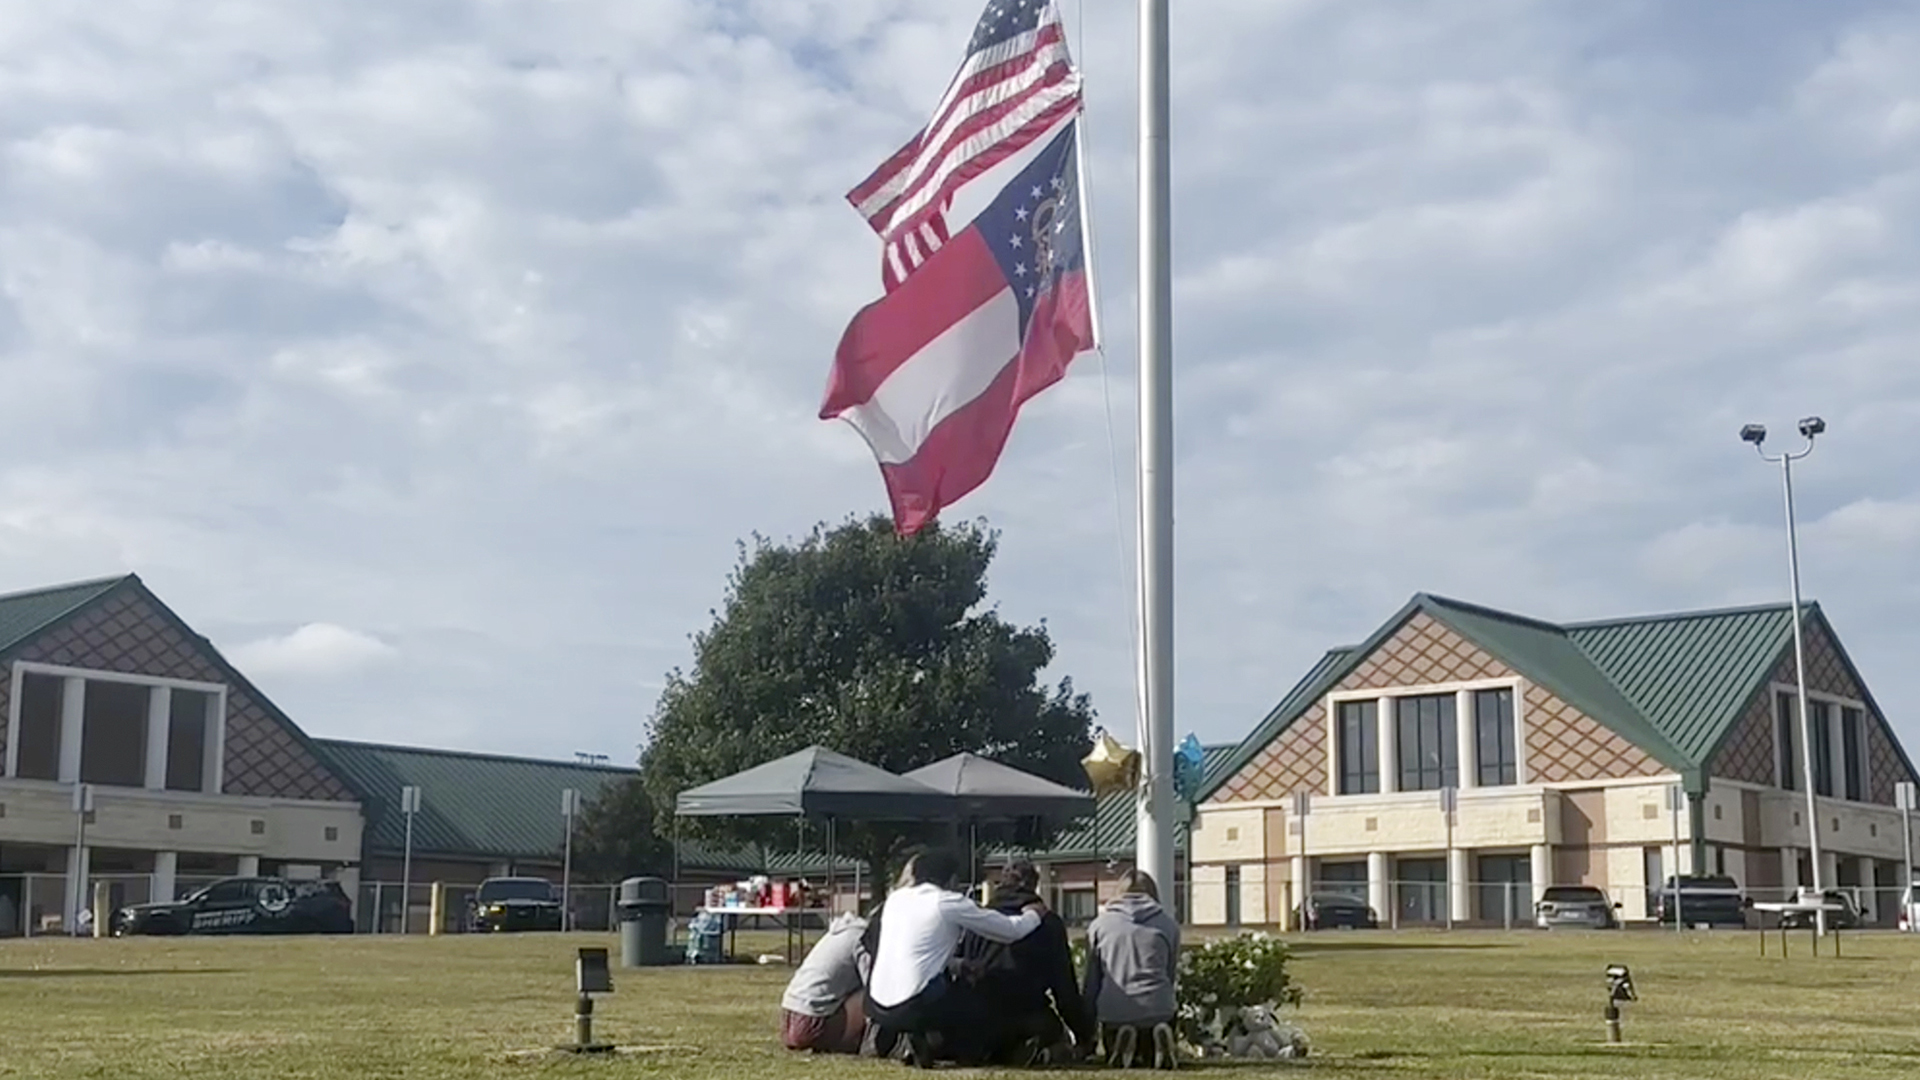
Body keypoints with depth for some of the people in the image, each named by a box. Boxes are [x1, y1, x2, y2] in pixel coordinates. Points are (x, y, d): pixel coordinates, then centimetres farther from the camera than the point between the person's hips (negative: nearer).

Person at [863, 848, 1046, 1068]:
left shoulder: (896, 898, 14)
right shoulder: (950, 903, -1)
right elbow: (1011, 930, 8)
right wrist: (1034, 914, 28)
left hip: (875, 1005, 5)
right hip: (913, 1006, -5)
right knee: (982, 1006, 20)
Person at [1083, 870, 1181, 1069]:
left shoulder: (1100, 924, 12)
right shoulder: (1168, 925, 13)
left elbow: (1092, 981, 14)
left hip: (1113, 1011, 1)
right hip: (1158, 1009, 0)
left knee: (1116, 1060, 28)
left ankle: (1122, 1044, -7)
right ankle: (1159, 1043, -9)